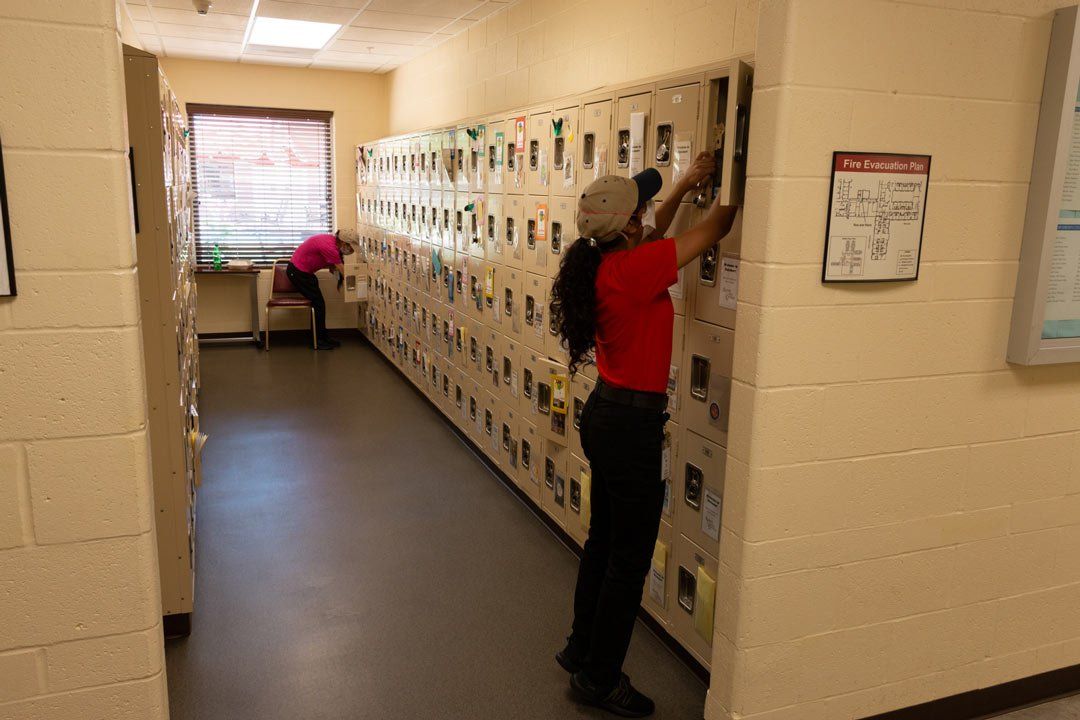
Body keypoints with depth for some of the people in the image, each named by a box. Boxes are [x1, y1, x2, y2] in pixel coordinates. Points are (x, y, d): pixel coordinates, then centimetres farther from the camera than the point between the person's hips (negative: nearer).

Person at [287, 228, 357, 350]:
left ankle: (323, 337, 19)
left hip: (303, 271, 9)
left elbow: (332, 267, 3)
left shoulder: (333, 241, 1)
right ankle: (318, 340, 2)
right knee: (319, 304, -5)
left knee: (318, 304, 11)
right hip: (298, 272, -9)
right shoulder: (329, 247, -28)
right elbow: (343, 272, -20)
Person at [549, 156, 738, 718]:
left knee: (604, 541, 22)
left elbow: (651, 239, 24)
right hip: (631, 424, -9)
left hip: (605, 414, 10)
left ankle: (581, 650, 40)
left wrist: (684, 186, 20)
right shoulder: (634, 269, -22)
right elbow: (712, 231, -12)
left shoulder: (604, 264, 3)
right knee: (629, 559, 6)